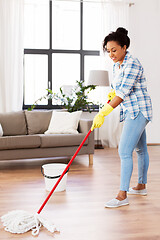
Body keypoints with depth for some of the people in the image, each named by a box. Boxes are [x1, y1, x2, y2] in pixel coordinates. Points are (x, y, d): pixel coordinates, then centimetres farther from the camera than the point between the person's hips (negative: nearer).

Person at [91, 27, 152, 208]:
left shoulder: (132, 64, -19)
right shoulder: (116, 65, 10)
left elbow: (122, 93, -26)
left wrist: (102, 114, -28)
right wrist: (112, 93, 3)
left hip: (138, 111, -10)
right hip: (130, 111, 10)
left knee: (124, 151, -13)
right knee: (140, 149, 18)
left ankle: (122, 196, -9)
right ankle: (141, 186, 30)